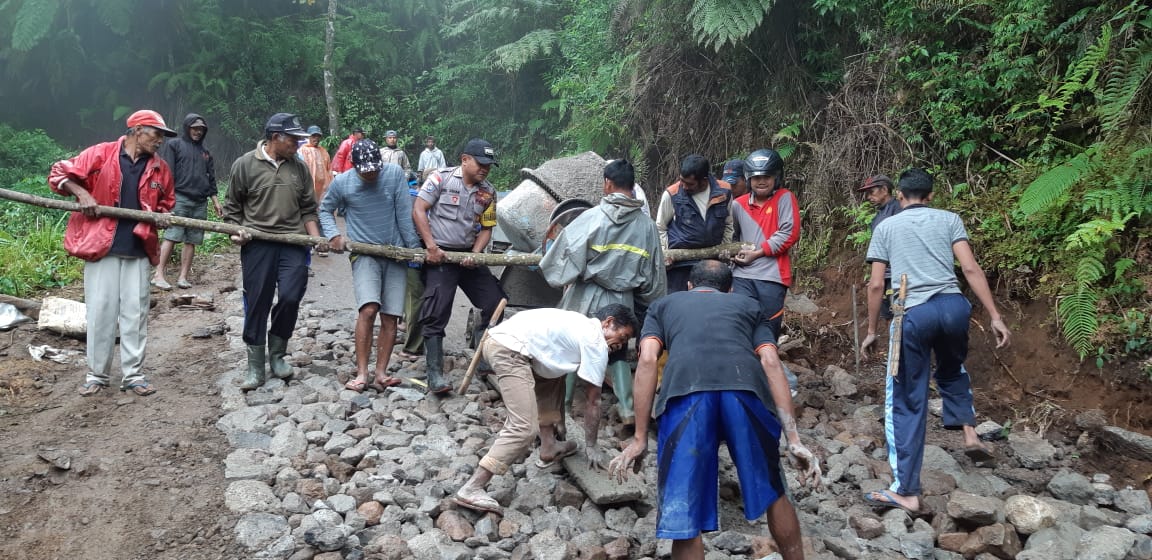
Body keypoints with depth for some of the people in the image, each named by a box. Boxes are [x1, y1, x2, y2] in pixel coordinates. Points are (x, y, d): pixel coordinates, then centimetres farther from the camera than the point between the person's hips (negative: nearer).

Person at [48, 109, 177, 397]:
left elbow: (167, 203, 22)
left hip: (138, 250, 3)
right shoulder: (100, 154, -3)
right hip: (101, 246, -3)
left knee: (135, 312, 4)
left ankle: (133, 374, 12)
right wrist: (82, 193, -13)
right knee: (100, 311, 2)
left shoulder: (160, 168, 8)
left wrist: (162, 216, 0)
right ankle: (97, 374, 14)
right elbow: (59, 173, 3)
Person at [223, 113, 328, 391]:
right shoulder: (245, 165, 1)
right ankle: (255, 367, 14)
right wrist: (237, 232, -7)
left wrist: (316, 238, 2)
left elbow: (308, 209, 14)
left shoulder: (299, 167, 9)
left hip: (293, 244, 2)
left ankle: (277, 355, 16)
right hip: (257, 245, -2)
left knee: (290, 298, -8)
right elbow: (232, 208, 8)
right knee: (257, 304, 2)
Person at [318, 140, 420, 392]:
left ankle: (381, 374, 4)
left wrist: (414, 248, -4)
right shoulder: (342, 182, -3)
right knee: (368, 309, -21)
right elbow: (325, 209, 13)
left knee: (390, 317, -1)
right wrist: (333, 234, -3)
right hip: (364, 254, -2)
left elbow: (404, 214, -4)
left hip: (394, 254, 2)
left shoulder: (394, 173, -5)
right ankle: (361, 374, -16)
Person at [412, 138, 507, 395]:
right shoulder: (441, 178, -7)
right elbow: (418, 210, -9)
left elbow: (486, 228, 9)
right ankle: (435, 375, -7)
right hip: (440, 256, -5)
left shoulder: (488, 192, 6)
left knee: (496, 303, 4)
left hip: (469, 256, 6)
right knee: (436, 314, -10)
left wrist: (475, 255, -8)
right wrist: (431, 247, -14)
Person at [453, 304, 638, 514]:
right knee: (525, 429, -13)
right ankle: (471, 489, -15)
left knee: (552, 379, 28)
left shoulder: (581, 326, 28)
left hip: (496, 337, 10)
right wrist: (591, 446, 20)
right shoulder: (596, 344, 2)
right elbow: (593, 402, 8)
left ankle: (549, 449, 31)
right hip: (509, 350, -10)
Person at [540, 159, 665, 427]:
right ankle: (628, 409, 9)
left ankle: (560, 401, 21)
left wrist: (563, 280, 6)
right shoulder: (646, 225, -1)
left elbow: (568, 252, -12)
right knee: (618, 353, 17)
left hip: (586, 296, -3)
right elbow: (653, 271, 7)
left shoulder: (592, 217, -13)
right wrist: (643, 297, 22)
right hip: (622, 300, 3)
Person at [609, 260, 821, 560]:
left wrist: (639, 438, 14)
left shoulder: (663, 305, 34)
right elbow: (771, 364, 20)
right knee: (772, 492, 25)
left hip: (685, 393, -1)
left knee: (684, 513, 6)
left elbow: (648, 360, 16)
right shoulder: (748, 305, 36)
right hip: (746, 390, 2)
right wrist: (794, 440, 14)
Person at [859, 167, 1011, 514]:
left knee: (906, 404, 4)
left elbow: (876, 285, 9)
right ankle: (969, 432, 16)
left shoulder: (885, 227, 16)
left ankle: (906, 492, 5)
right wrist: (995, 317, 3)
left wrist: (871, 331, 17)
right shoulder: (949, 219, 16)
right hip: (952, 305, 2)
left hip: (913, 314, -2)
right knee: (952, 369, 35)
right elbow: (970, 269, 4)